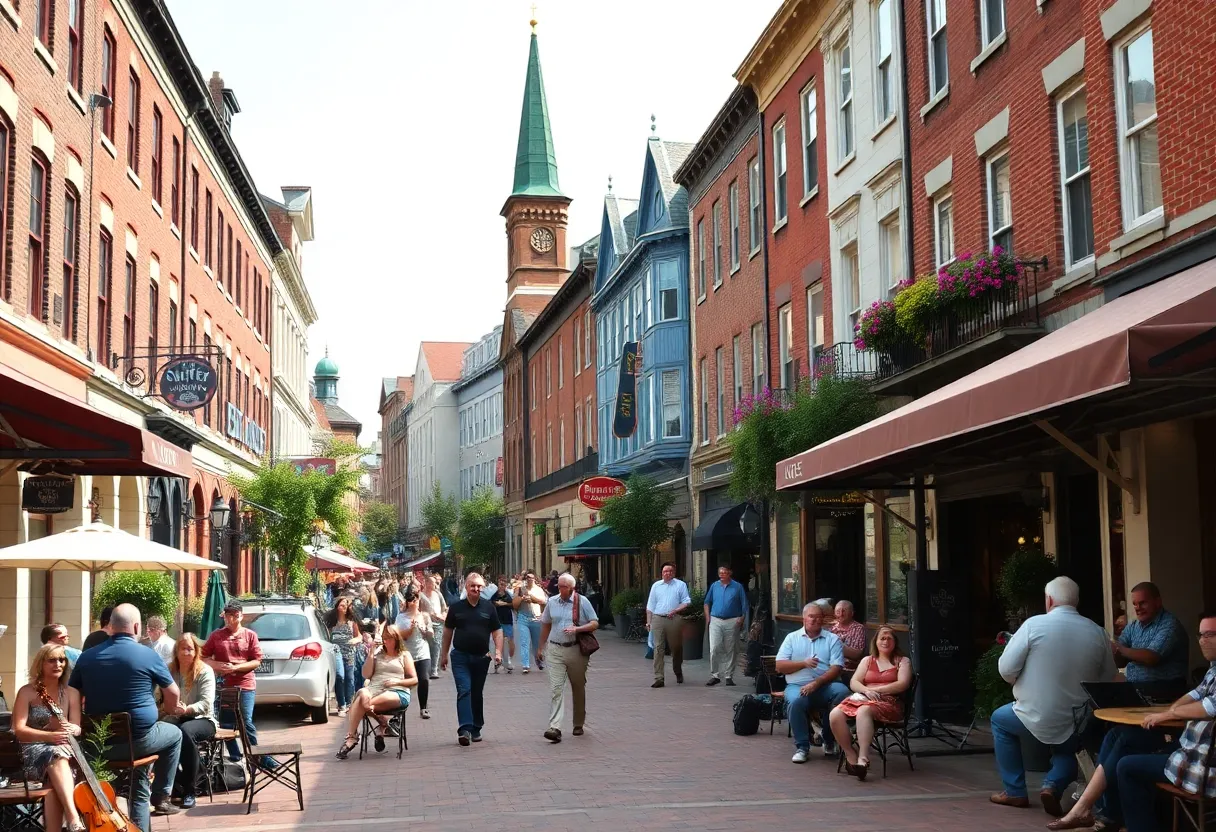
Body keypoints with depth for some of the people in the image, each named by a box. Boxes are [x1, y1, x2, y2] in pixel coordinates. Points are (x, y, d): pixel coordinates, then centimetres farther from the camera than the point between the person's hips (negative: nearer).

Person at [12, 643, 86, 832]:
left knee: (55, 779, -36)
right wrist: (50, 736, -25)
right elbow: (19, 730, -9)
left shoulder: (72, 693, 11)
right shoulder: (27, 692, 1)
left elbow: (77, 728, 4)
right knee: (56, 755, -39)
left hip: (64, 749, 3)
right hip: (33, 751, -3)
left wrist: (71, 730, -23)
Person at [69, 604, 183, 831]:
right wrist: (164, 709, 24)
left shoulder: (87, 656, 3)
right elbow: (173, 696, 2)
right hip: (138, 739, -4)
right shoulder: (148, 655, -8)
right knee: (175, 733, 27)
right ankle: (162, 796, 29)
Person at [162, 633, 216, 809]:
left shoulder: (205, 672, -3)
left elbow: (206, 703, -14)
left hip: (202, 720, -3)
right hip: (176, 718, 3)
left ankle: (190, 790, -29)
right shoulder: (170, 671, 9)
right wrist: (167, 708, -24)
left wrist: (187, 709, -34)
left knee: (186, 731, -38)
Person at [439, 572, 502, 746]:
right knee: (464, 691, -14)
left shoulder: (488, 607, 3)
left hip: (481, 657, 2)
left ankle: (476, 729, 21)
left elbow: (497, 631, 5)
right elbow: (448, 631, 9)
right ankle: (465, 729, -21)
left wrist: (498, 651, -8)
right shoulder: (456, 607, 1)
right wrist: (444, 654, 9)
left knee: (477, 694, 11)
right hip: (460, 656, -2)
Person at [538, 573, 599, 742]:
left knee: (578, 688, 12)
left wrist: (576, 629, -17)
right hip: (556, 650, 1)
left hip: (576, 650, -1)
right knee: (556, 688, -11)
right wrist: (542, 646, 18)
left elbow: (595, 624, -3)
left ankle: (579, 725, 27)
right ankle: (555, 728, -17)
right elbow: (545, 625, 17)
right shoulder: (552, 602, 6)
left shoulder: (582, 602, -2)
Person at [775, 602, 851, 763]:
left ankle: (829, 742, -12)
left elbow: (836, 668, -3)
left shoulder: (832, 639, 11)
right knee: (795, 700, -35)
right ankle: (802, 746, -18)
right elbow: (780, 666, 5)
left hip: (825, 685, 0)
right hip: (798, 685, 0)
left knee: (842, 692, -32)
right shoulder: (792, 638, 15)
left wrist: (816, 683, -17)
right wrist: (804, 663, -10)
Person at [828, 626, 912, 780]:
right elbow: (853, 682, 13)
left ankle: (863, 759, -48)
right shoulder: (867, 660, 26)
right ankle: (850, 755, -20)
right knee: (835, 714, -27)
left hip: (889, 702, -4)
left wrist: (875, 689, -8)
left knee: (864, 711, -41)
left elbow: (902, 684, -2)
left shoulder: (902, 661, 16)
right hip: (862, 698, 4)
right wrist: (866, 691, -10)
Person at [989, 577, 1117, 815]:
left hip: (1037, 717, -3)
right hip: (1078, 722, 3)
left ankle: (1015, 792, 24)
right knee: (1066, 750, 35)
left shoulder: (1034, 624, -14)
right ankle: (1053, 786, 4)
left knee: (999, 720, 28)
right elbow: (1109, 678, 6)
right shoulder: (1098, 632, -4)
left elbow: (1006, 669, -11)